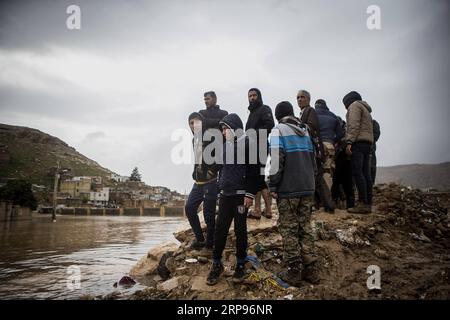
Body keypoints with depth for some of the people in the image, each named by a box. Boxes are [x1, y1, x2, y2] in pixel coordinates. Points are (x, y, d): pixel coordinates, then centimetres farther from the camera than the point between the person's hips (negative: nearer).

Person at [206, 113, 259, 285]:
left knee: (240, 229, 4)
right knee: (220, 229, 4)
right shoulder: (226, 145, 15)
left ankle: (240, 264, 18)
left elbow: (253, 170, -12)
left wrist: (250, 194, -16)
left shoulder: (247, 143, -6)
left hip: (241, 195, -5)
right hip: (225, 195, 6)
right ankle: (216, 264, 14)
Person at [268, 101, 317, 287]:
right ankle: (306, 265, 19)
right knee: (304, 227, 12)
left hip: (288, 189, -6)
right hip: (307, 188, 6)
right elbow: (313, 158, 17)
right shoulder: (305, 131, 15)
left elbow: (276, 161, -14)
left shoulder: (278, 131, -5)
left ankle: (294, 272, 2)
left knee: (289, 230, 0)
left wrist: (273, 186, -8)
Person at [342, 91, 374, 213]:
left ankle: (363, 203, -19)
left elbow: (354, 125, -12)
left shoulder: (355, 105, 4)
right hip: (368, 143, 9)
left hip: (358, 142, -9)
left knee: (357, 172, -14)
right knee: (366, 173, 3)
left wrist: (349, 142, -19)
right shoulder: (366, 109, 32)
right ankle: (368, 204, 1)